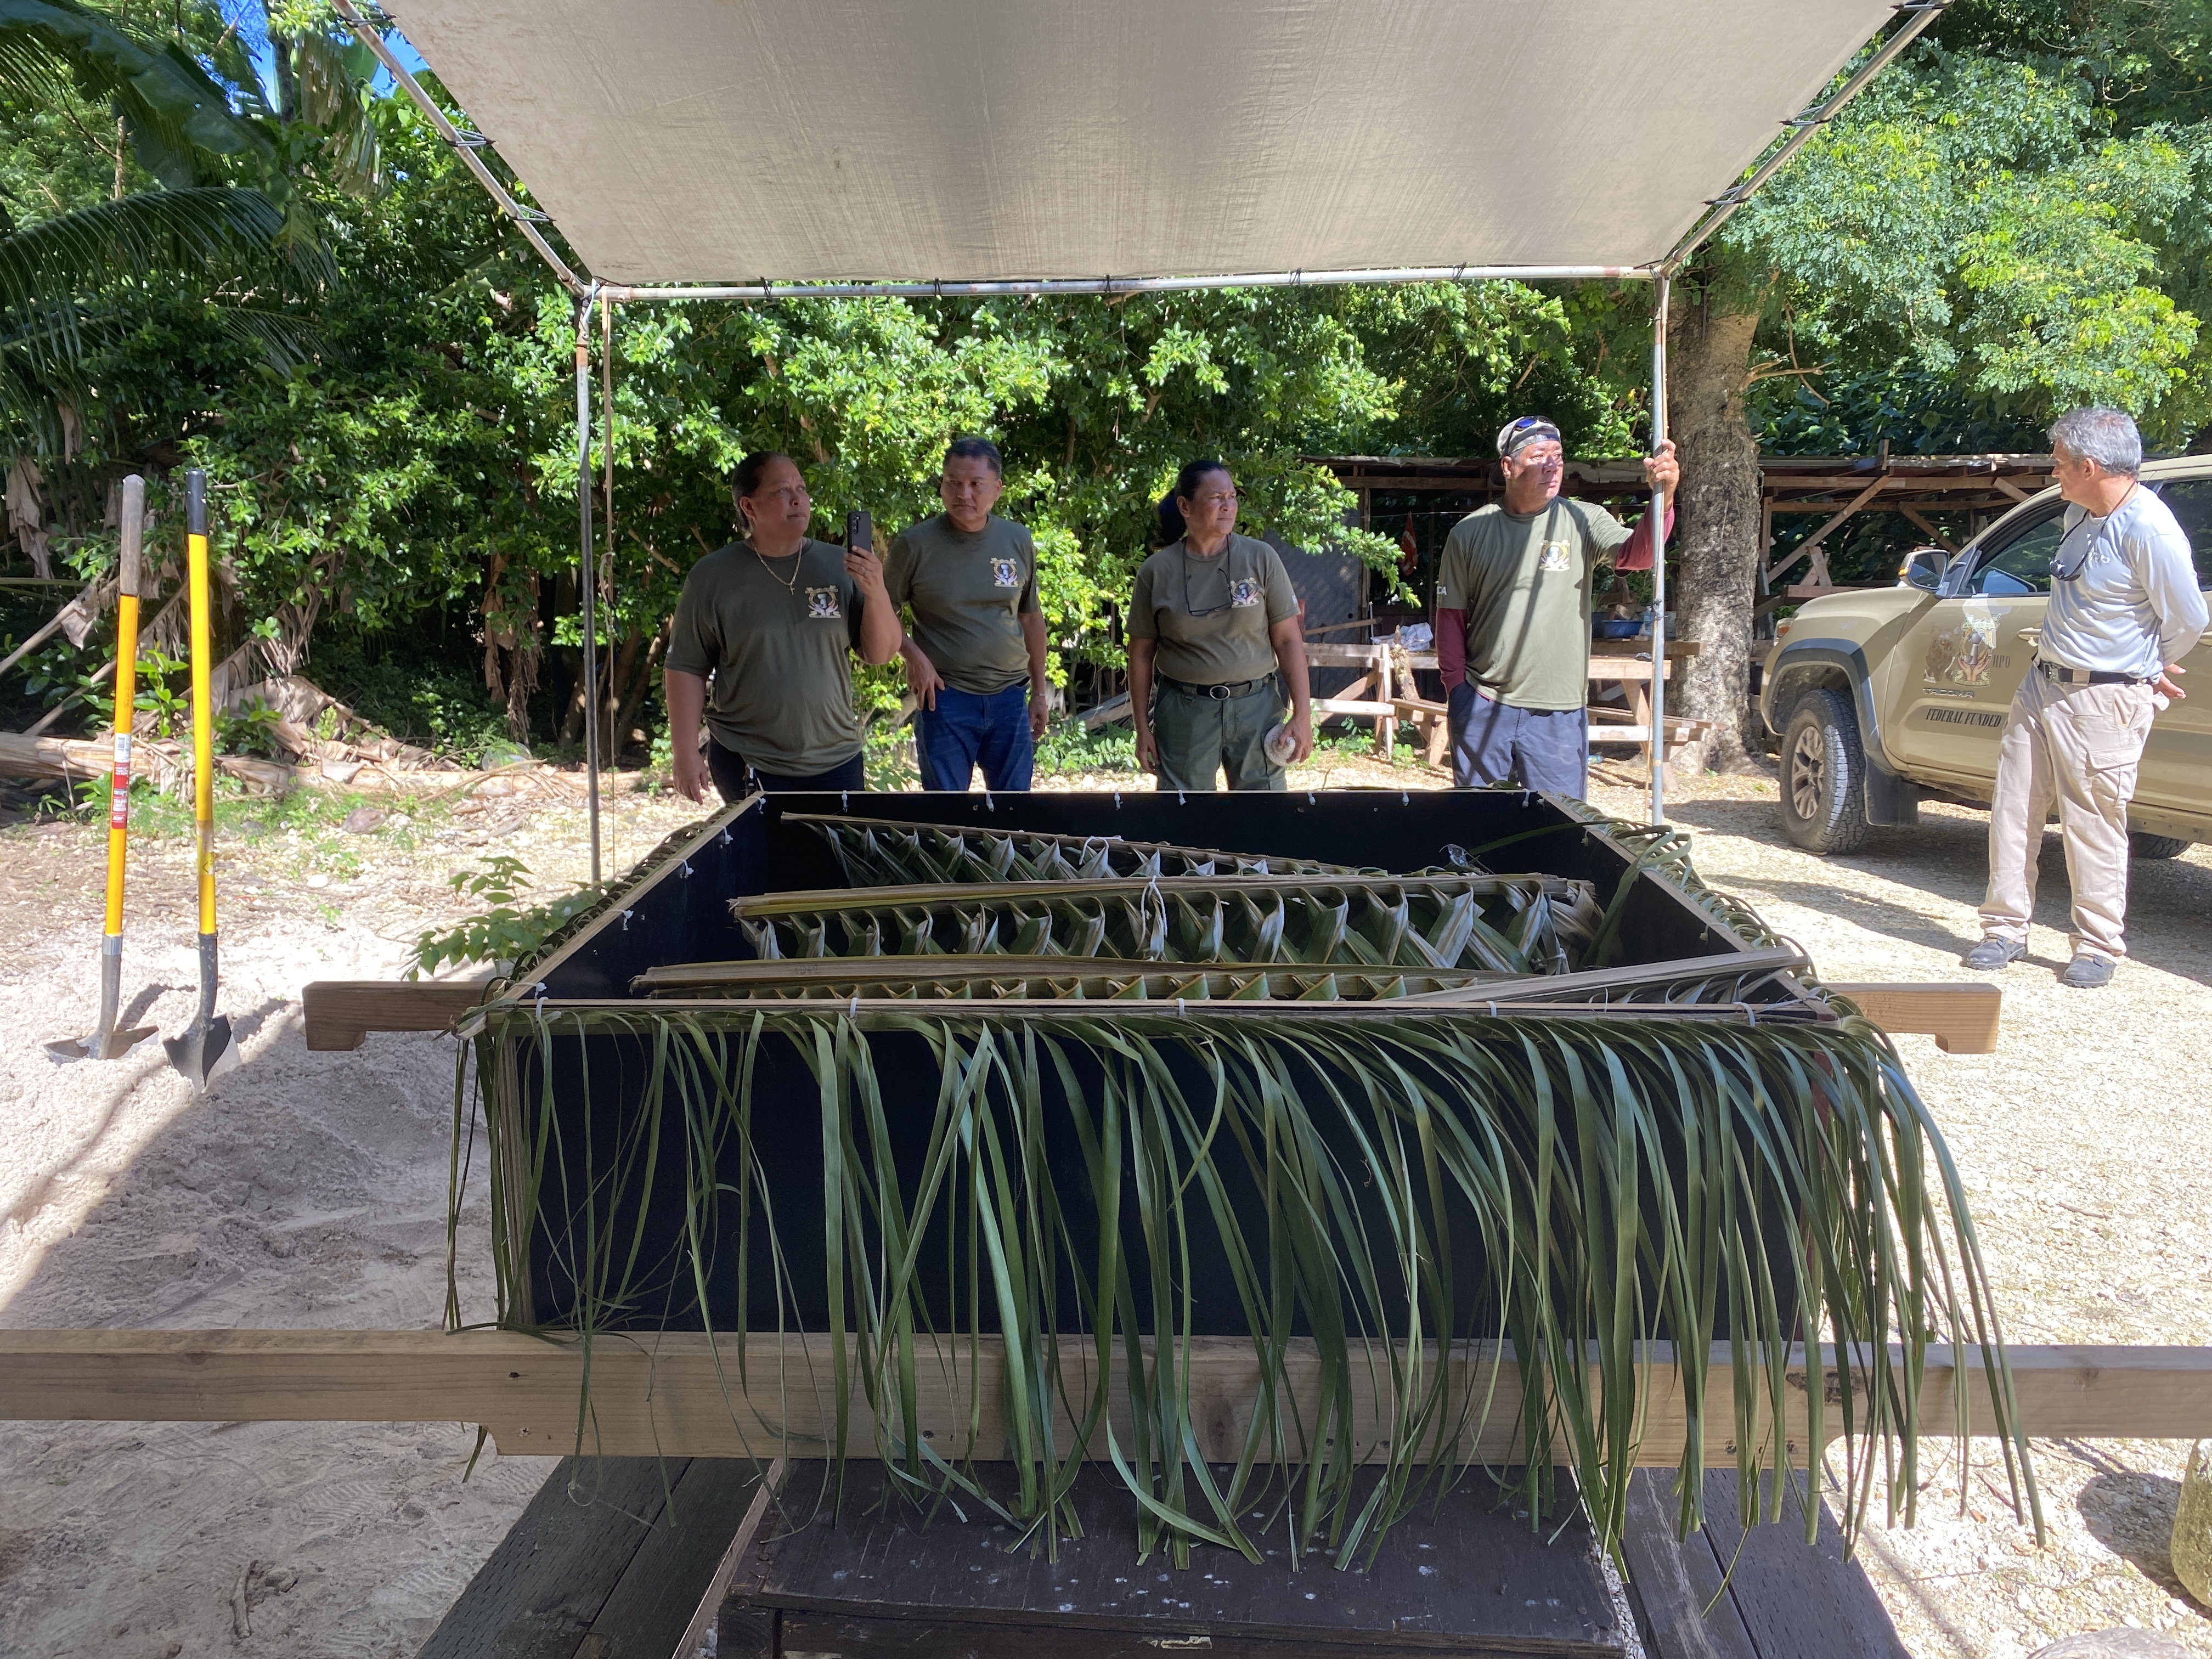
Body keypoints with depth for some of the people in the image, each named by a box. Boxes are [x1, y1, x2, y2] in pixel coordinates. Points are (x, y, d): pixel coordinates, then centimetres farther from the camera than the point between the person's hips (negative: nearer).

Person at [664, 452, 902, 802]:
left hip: (836, 762, 2)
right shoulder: (711, 577, -2)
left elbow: (882, 654, 2)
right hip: (747, 768, -2)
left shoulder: (838, 566, 2)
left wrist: (876, 592, -15)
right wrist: (685, 753, -5)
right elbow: (686, 668, 0)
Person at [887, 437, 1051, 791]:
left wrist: (1040, 691, 13)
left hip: (1010, 697, 3)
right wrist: (914, 656, -14)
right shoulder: (915, 545, -7)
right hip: (945, 698, -3)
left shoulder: (1019, 542, 3)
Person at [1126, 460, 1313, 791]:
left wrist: (1302, 715, -7)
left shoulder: (1261, 559, -2)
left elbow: (1289, 640, -1)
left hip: (1255, 705, 0)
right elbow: (1141, 654, 5)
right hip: (1184, 711, 0)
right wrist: (1142, 729, 4)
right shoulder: (1157, 571, -1)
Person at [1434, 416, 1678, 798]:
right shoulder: (1469, 533, 2)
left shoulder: (1582, 521, -1)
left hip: (1559, 713, 0)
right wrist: (1456, 689, -2)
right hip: (1483, 707, 1)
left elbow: (1636, 554, -19)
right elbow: (1451, 616, 5)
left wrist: (1662, 499, -37)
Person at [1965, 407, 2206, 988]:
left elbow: (2188, 618, -11)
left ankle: (2098, 946, 13)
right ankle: (2006, 929, 16)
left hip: (2103, 701, -8)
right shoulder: (2081, 514, 9)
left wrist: (2151, 669, 5)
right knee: (2013, 808, 7)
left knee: (2093, 824, -1)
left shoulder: (2147, 528, -18)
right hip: (2041, 684, 8)